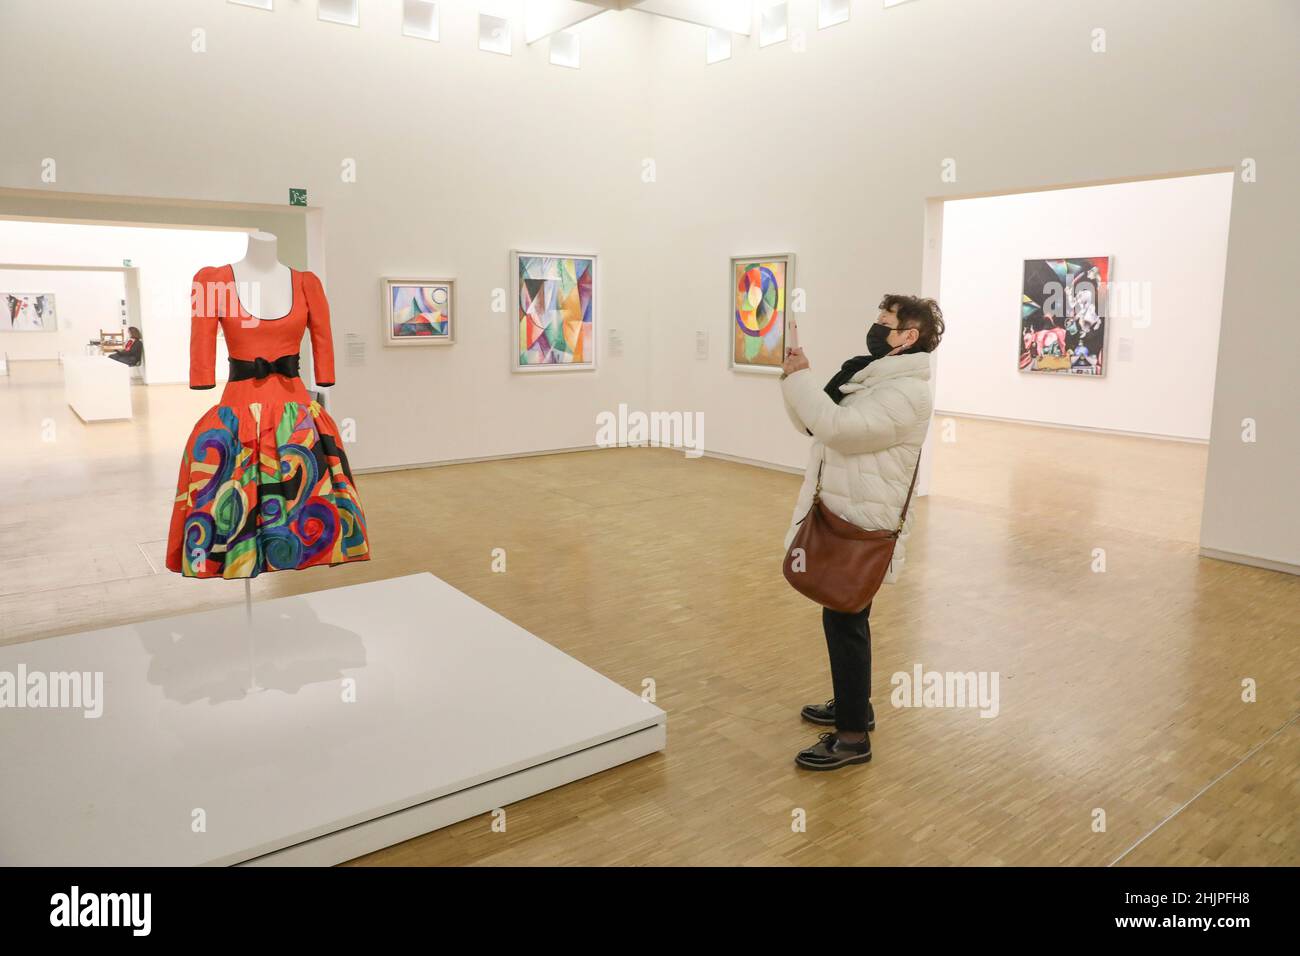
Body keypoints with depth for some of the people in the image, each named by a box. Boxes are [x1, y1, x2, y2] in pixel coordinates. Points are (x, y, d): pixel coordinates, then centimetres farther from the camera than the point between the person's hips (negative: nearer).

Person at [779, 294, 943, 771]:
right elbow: (815, 424, 15)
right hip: (842, 518, 10)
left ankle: (853, 736, 7)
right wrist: (797, 377, 1)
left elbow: (838, 427, -29)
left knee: (845, 621, -4)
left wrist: (799, 378, -19)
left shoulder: (907, 393, -19)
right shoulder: (871, 379, 13)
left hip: (862, 527, -10)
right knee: (843, 618, 20)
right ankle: (853, 704, 36)